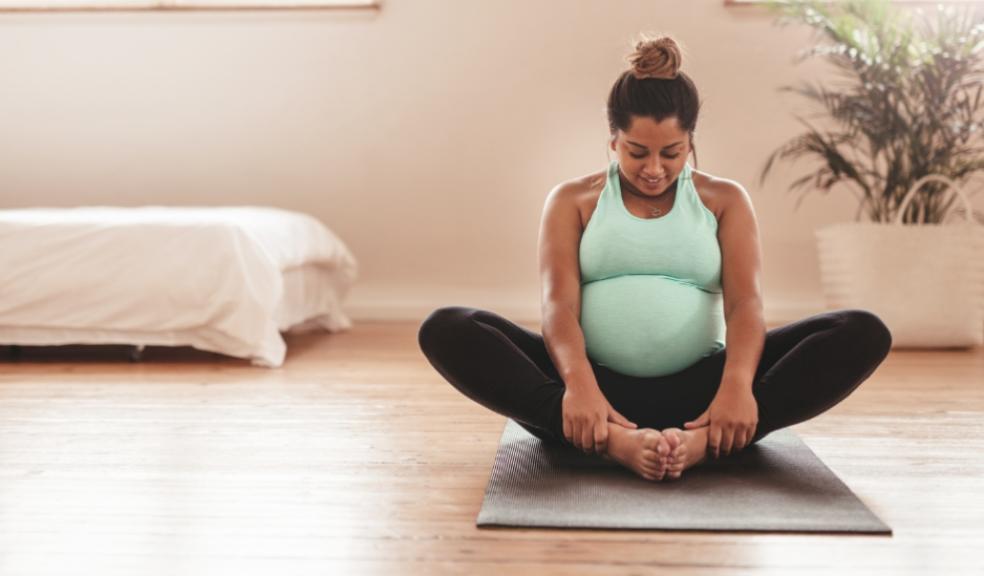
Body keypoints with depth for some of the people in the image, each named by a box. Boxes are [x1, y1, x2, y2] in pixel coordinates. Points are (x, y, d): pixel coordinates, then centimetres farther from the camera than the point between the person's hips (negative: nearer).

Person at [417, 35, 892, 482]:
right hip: (597, 386, 0)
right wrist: (578, 383, -28)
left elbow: (745, 301, -3)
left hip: (698, 390, 1)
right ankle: (612, 439, -42)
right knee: (446, 330, -25)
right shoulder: (573, 200, 10)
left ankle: (702, 439, -39)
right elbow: (559, 301, -6)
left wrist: (737, 384, -26)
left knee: (864, 333, -20)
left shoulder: (725, 200, 12)